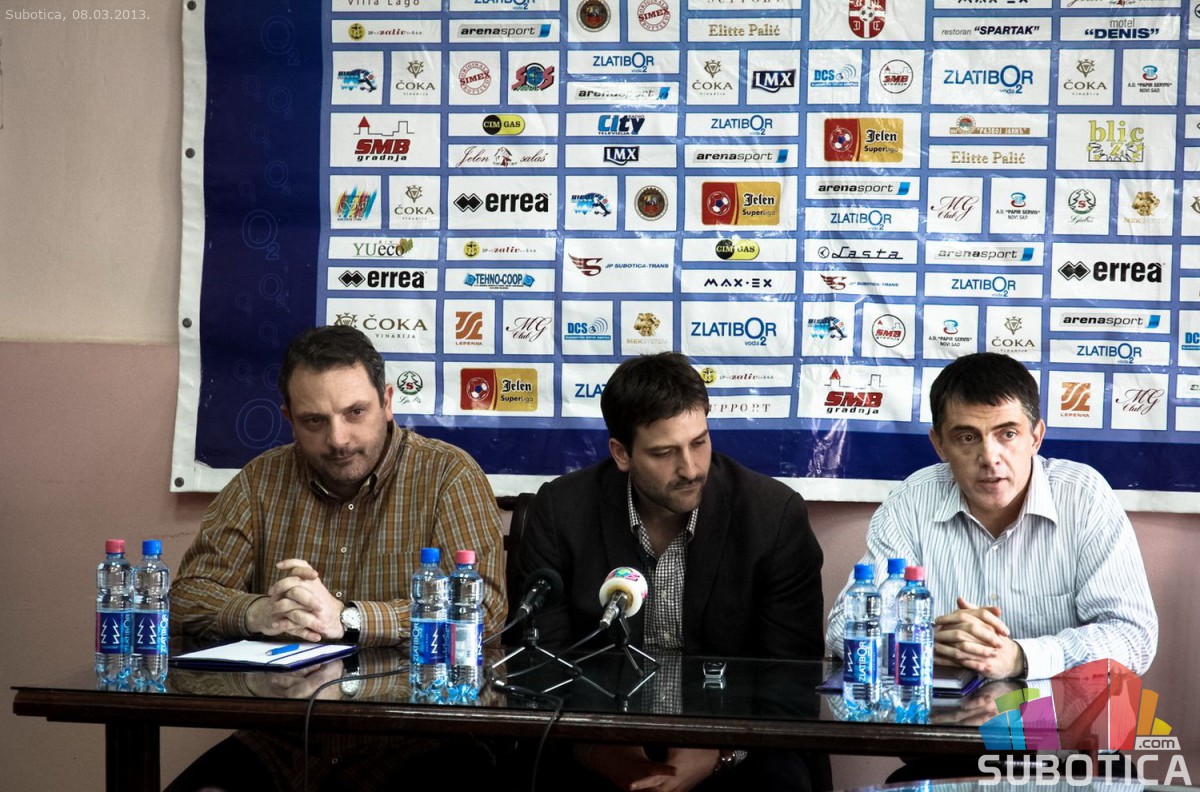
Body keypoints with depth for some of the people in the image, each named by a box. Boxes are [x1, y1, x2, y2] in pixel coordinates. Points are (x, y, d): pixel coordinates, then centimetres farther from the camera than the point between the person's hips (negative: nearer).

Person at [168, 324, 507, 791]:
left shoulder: (448, 474, -4)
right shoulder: (262, 480, 9)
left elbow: (485, 607, -15)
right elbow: (188, 596, 6)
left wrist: (347, 618, -23)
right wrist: (257, 613, -16)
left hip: (407, 744, -2)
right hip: (278, 744, 2)